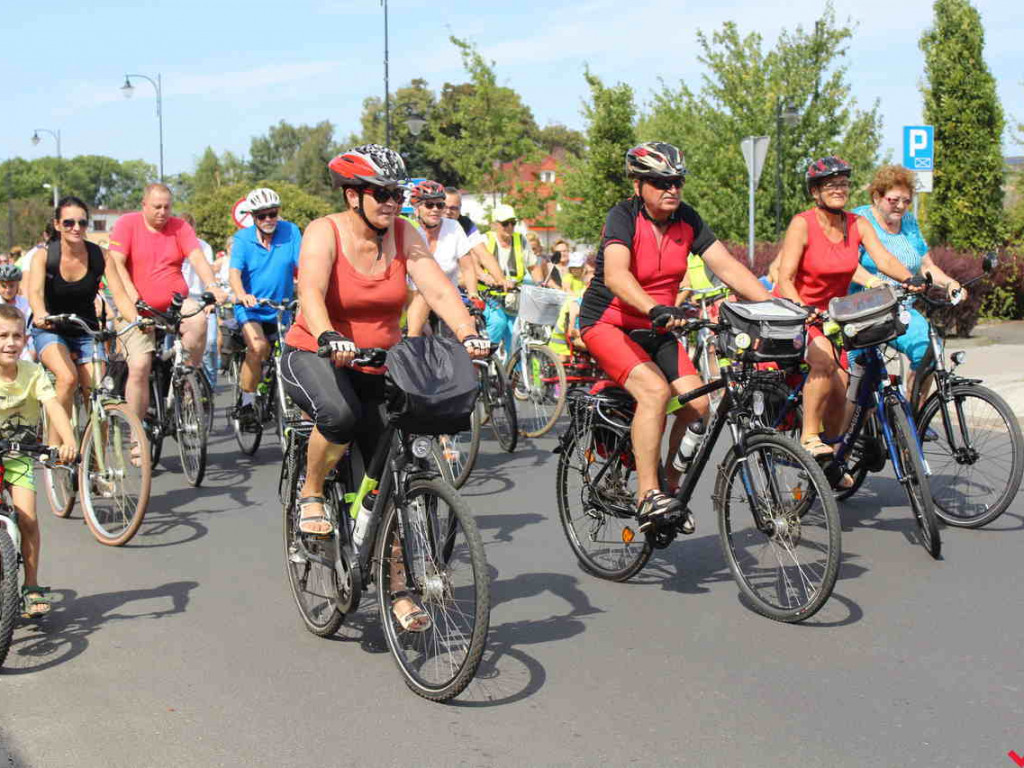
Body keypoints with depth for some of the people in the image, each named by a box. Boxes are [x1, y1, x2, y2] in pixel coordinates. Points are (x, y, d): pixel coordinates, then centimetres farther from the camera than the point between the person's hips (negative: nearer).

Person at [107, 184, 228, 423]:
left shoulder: (180, 227, 5)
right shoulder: (127, 224, 1)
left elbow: (197, 258, -7)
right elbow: (116, 263, -9)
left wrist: (212, 286, -27)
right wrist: (132, 296, -24)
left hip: (175, 305, 1)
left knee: (198, 319, -32)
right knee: (139, 367, -13)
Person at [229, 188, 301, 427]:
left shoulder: (290, 232, -2)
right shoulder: (243, 238, -5)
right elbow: (235, 272, -18)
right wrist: (242, 295, -39)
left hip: (282, 309, 3)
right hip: (251, 308, -3)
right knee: (258, 348, -26)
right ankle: (247, 402, -12)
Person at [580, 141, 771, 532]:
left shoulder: (687, 220, -2)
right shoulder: (623, 217, -19)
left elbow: (728, 267, -8)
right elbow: (615, 275, -36)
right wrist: (656, 309, -53)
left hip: (657, 328, 6)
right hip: (607, 324, -6)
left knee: (697, 402, -11)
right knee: (655, 390, -29)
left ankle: (671, 487, 8)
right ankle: (648, 497, -24)